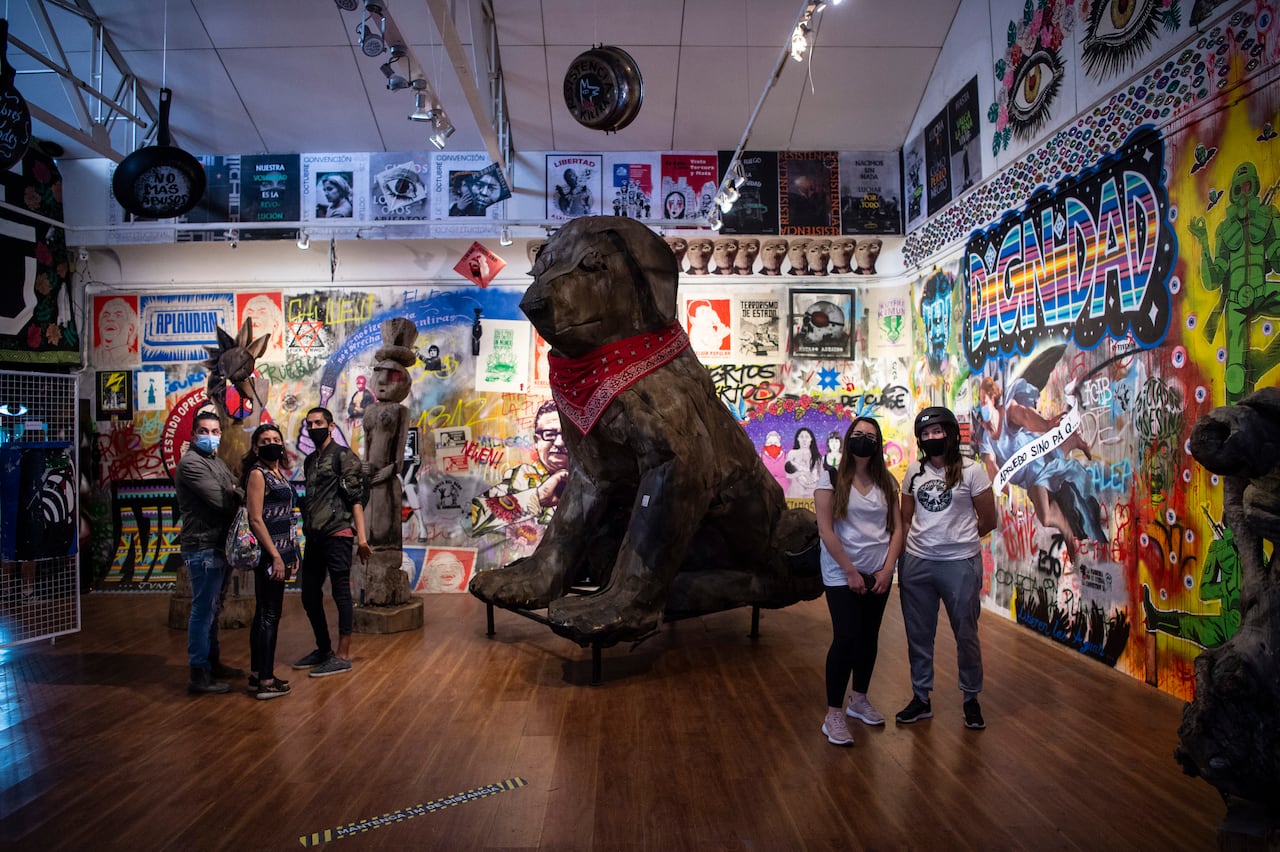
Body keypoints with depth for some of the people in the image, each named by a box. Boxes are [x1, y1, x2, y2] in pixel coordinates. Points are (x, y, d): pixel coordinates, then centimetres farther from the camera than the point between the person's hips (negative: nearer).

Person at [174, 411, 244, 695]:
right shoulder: (191, 463, -11)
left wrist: (235, 493, -9)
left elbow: (239, 493, 13)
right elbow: (220, 501, -19)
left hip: (221, 545, 9)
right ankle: (199, 676, 0)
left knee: (213, 608, 17)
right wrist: (237, 497, -1)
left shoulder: (218, 463, 18)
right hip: (203, 547, -9)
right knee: (203, 610, -5)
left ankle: (212, 663, 29)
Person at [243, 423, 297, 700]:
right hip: (268, 553, -9)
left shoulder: (278, 472, 14)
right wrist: (275, 556, -20)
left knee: (264, 614, 14)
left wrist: (291, 552, 17)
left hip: (280, 552, 9)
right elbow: (255, 520, -17)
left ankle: (257, 674, 22)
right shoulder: (257, 473, -11)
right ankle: (265, 682, 1)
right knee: (269, 615, -4)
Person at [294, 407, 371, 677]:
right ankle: (323, 649, 26)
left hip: (337, 535, -8)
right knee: (309, 596, 11)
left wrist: (361, 536, -17)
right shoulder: (310, 461, 18)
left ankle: (343, 656, 4)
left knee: (341, 593, -3)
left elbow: (356, 497, -11)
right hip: (313, 537, 8)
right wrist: (306, 529, 18)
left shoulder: (343, 456, -5)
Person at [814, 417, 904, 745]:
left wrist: (887, 569, -5)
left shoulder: (886, 482, 6)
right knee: (846, 638, -8)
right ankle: (834, 715, 3)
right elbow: (825, 531, -12)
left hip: (879, 573, 5)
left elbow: (897, 527, 5)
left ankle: (859, 700, 30)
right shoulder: (831, 478, -7)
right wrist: (851, 572, -12)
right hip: (842, 574, -4)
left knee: (869, 637, 12)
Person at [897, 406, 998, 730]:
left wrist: (957, 538, 6)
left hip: (960, 565, -3)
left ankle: (971, 699, 28)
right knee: (918, 636, 12)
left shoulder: (971, 471, -5)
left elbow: (988, 521, -1)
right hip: (917, 564, 4)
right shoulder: (914, 474, 7)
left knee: (966, 635, 9)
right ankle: (921, 699, 26)